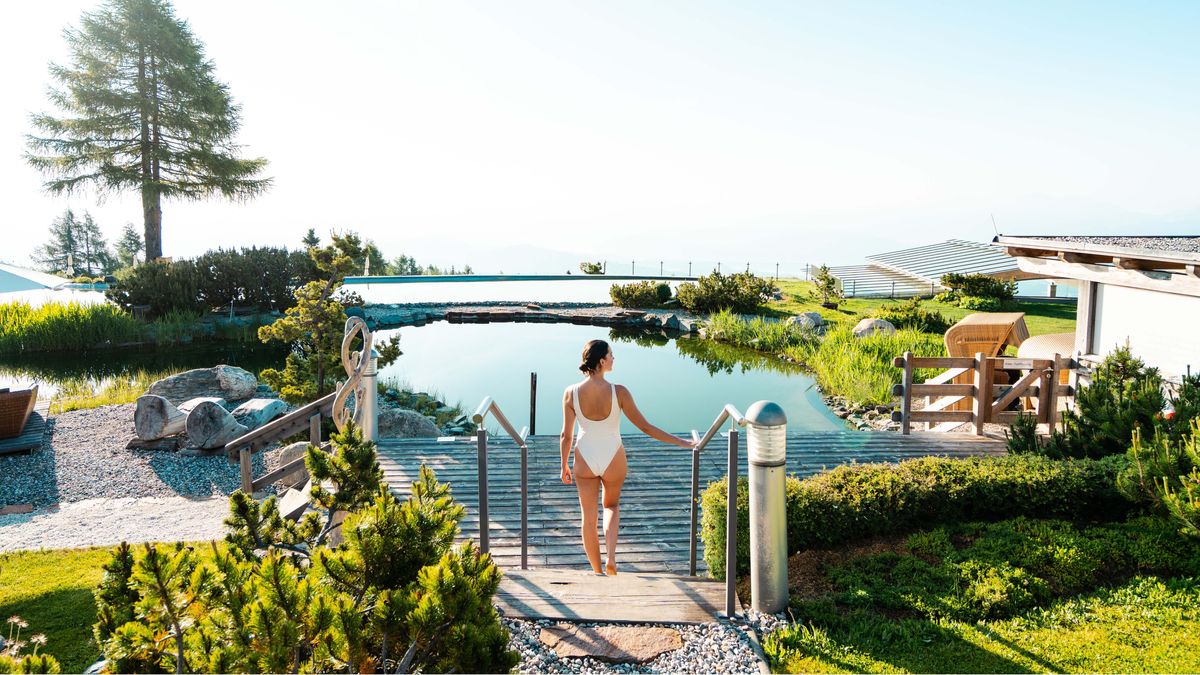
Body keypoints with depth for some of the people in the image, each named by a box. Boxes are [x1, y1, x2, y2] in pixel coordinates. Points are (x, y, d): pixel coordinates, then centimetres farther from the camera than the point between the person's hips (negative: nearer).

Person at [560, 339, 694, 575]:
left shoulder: (571, 393, -15)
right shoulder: (619, 392, -21)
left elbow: (566, 435, -7)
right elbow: (645, 427, -15)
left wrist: (564, 466, 8)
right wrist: (679, 442, -5)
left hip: (585, 460, 1)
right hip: (613, 461, -1)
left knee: (588, 517, 17)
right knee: (612, 505, 28)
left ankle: (598, 573, 31)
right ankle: (611, 556, 9)